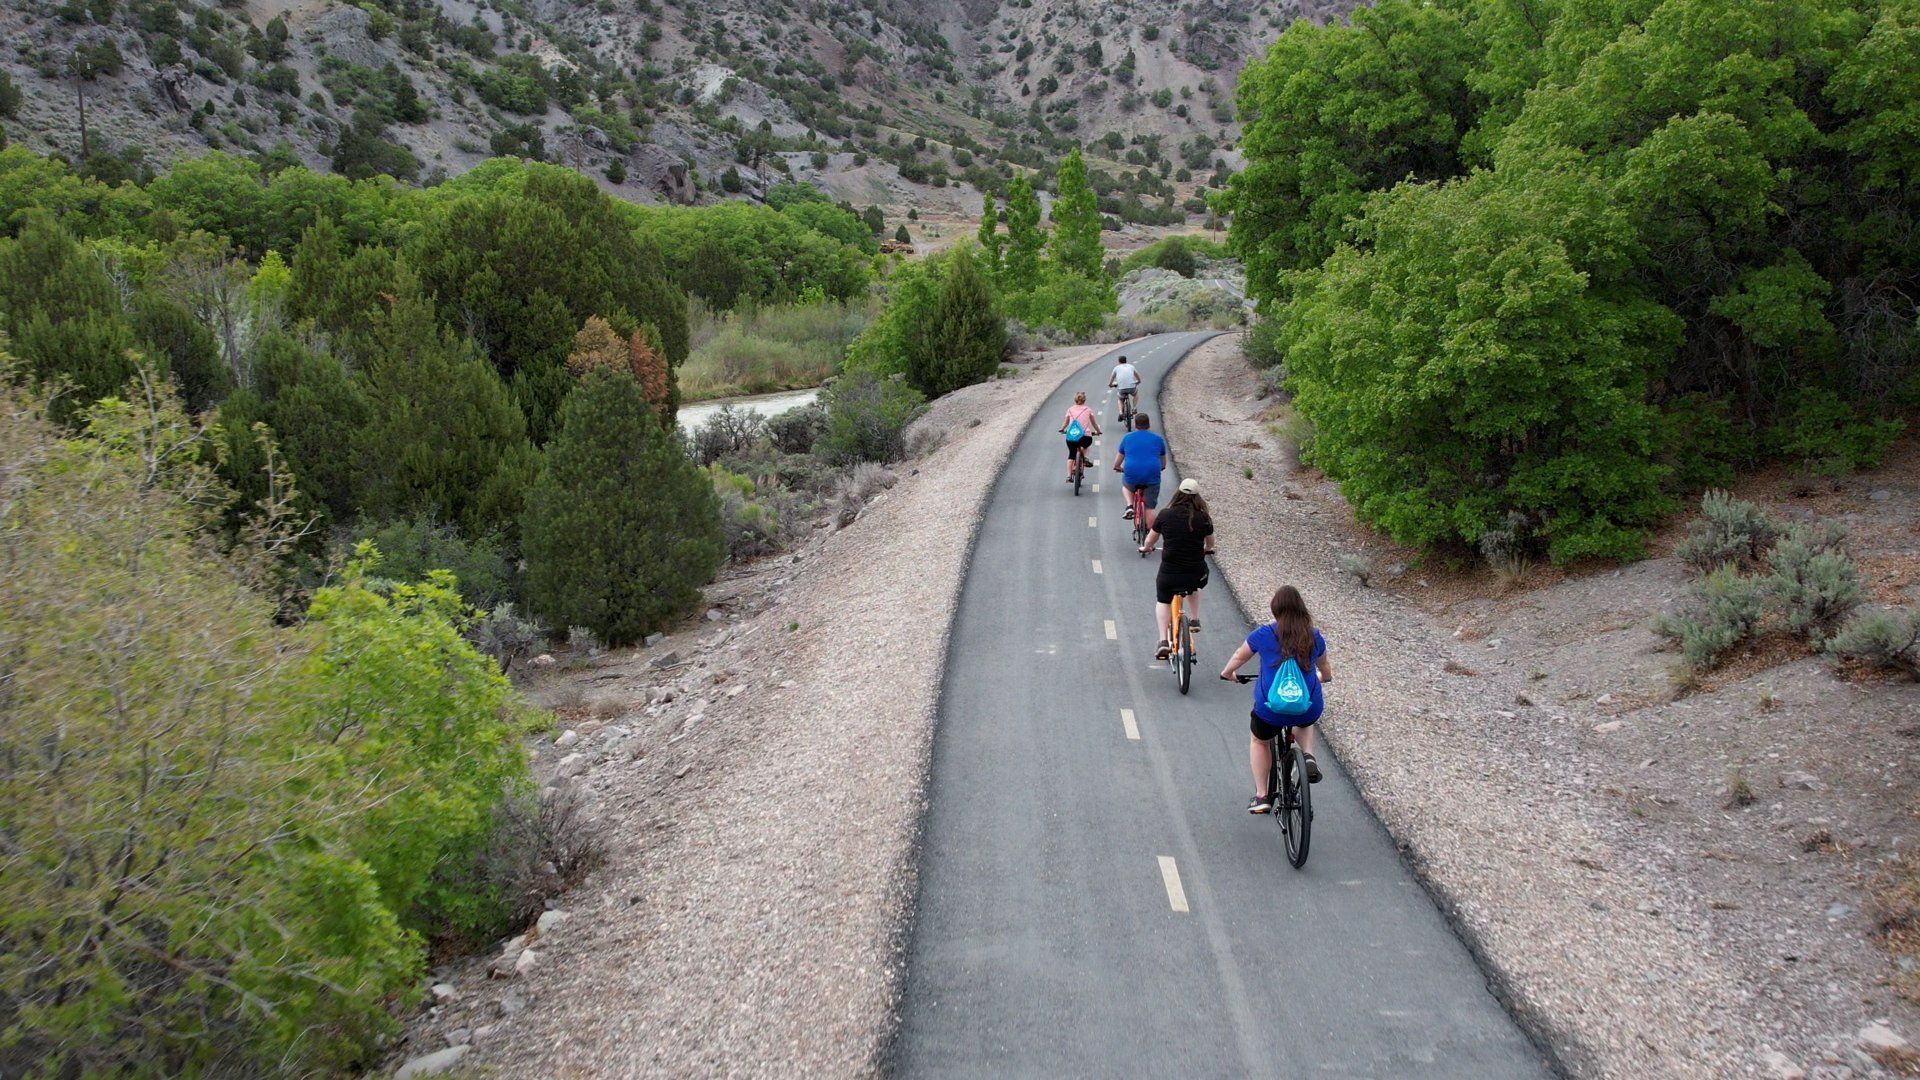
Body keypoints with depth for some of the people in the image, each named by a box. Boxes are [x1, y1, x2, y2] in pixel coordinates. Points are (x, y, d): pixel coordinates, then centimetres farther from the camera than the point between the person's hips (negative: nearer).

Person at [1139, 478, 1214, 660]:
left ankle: (1163, 641, 11)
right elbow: (1210, 542, 17)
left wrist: (1145, 548, 33)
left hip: (1169, 573, -1)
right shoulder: (1203, 518, -2)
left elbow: (1151, 539, 10)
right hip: (1197, 575, 1)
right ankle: (1194, 620, 31)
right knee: (1193, 587, 37)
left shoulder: (1165, 515, -5)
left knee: (1163, 602, 24)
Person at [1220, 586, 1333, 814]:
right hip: (1309, 711, 2)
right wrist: (1323, 678, 45)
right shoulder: (1314, 637, 4)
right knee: (1304, 724, 39)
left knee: (1260, 742, 29)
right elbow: (1325, 669, 21)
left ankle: (1261, 796, 24)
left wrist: (1227, 672, 33)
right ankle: (1309, 756, 11)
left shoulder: (1264, 635, -4)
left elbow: (1239, 656, 12)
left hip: (1271, 710, -2)